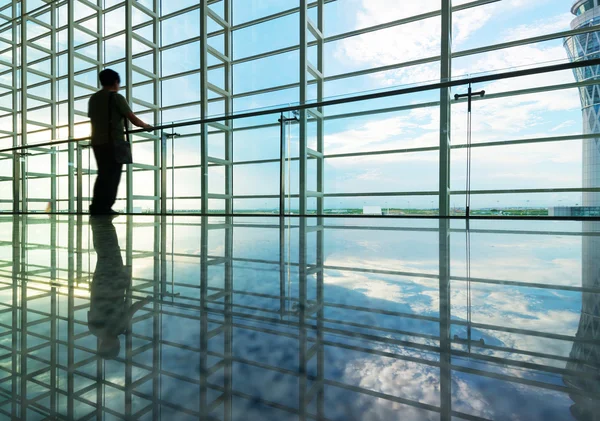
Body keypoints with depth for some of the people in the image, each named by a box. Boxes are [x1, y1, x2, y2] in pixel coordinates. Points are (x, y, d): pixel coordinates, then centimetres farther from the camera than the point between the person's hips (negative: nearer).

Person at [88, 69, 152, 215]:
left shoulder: (93, 98, 16)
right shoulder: (116, 97, -4)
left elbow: (93, 119, 21)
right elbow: (133, 119, -7)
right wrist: (146, 126, 11)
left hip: (97, 142, 7)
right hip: (113, 142, -6)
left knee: (102, 174, 13)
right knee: (112, 176, -2)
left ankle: (96, 207, 12)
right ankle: (104, 208, -3)